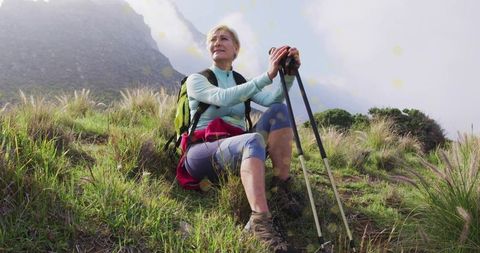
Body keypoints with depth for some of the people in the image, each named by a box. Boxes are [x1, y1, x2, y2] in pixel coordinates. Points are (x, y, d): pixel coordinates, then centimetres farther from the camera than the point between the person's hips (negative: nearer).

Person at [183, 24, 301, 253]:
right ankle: (260, 222, -47)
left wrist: (289, 74, -21)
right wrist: (267, 76, -27)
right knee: (254, 140, -36)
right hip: (203, 153, -5)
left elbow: (273, 100, -3)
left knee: (279, 111, -16)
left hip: (238, 149, 5)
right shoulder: (196, 80, 4)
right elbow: (223, 98, -20)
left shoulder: (242, 82, 18)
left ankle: (282, 188, -18)